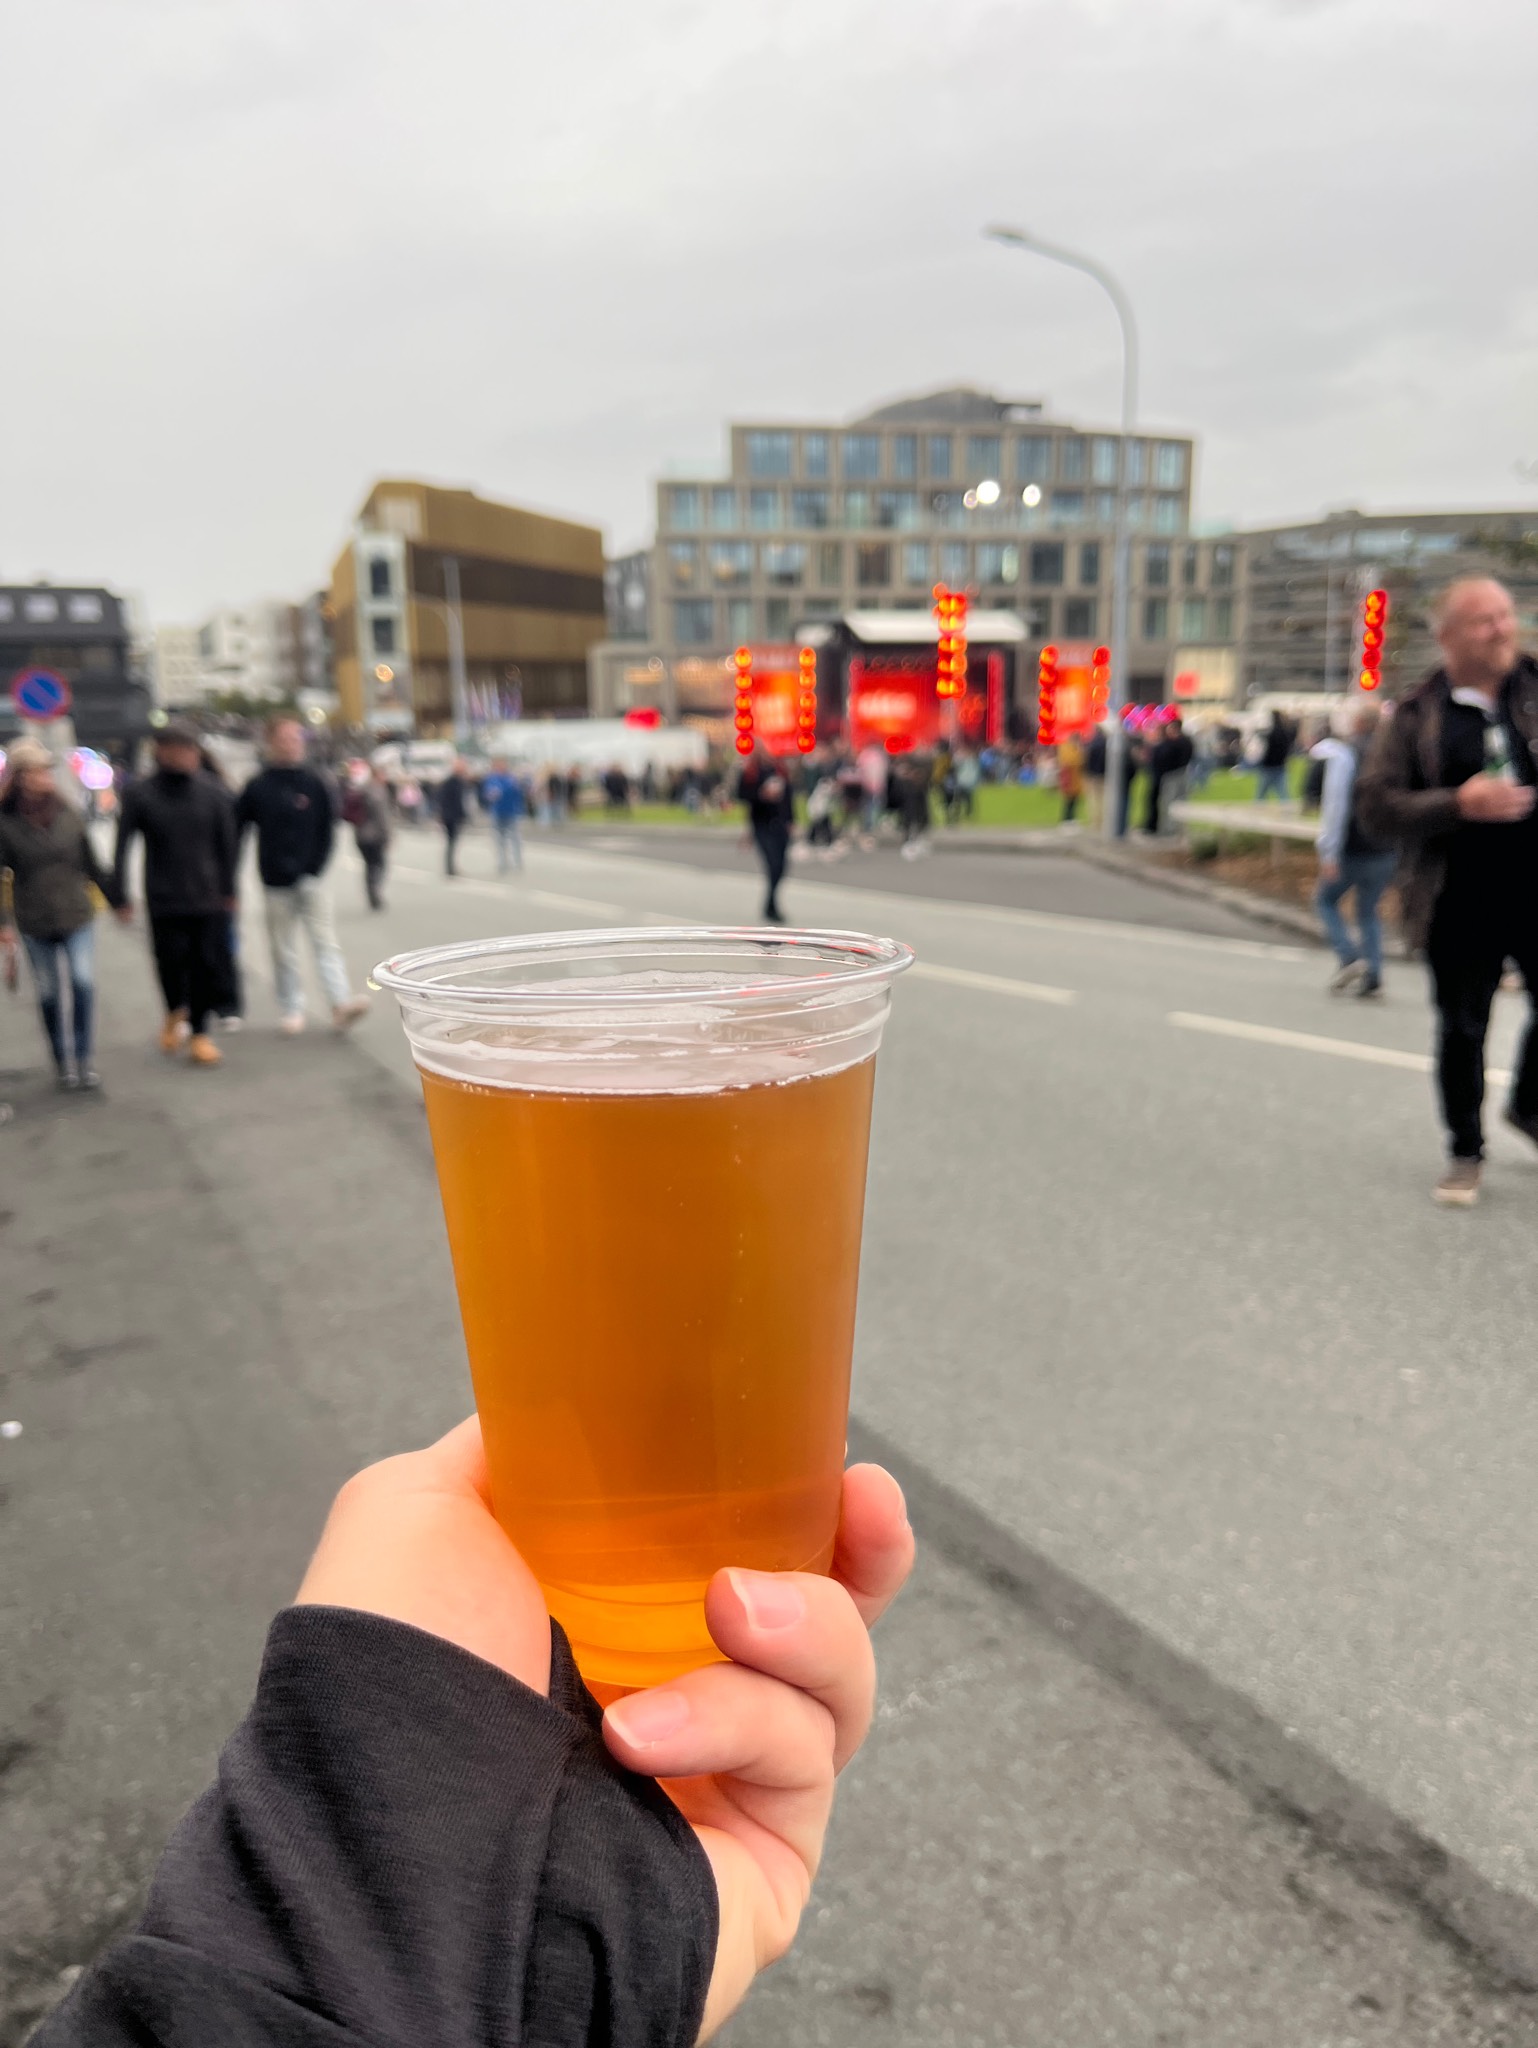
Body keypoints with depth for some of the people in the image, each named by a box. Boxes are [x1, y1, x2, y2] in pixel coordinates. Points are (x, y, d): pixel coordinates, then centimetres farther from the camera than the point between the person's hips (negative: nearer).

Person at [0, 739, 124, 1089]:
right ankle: (62, 1061, 23)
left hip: (77, 917, 1)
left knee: (83, 984, -11)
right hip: (35, 925, -1)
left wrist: (116, 899, 13)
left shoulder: (69, 815, 0)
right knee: (49, 994, 8)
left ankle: (83, 1058, 1)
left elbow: (92, 865, 9)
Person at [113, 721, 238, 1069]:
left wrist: (228, 891, 9)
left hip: (209, 900, 1)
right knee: (171, 964, 1)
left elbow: (227, 844, 7)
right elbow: (122, 848, 0)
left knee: (210, 968, 0)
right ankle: (175, 1012, 33)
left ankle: (199, 1032, 16)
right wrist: (121, 897, -1)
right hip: (164, 901, -1)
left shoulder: (214, 793, 1)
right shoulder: (139, 795, -3)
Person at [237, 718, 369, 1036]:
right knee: (283, 950, 6)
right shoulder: (257, 787, 1)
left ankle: (341, 1003, -14)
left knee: (325, 941, -8)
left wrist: (315, 868, -5)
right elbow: (237, 830, 6)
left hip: (312, 879, 0)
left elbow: (328, 830, 4)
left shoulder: (316, 783, 2)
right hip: (275, 883, 0)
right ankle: (291, 1009, 14)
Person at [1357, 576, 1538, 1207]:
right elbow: (1376, 807, -7)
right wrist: (1458, 805, -20)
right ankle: (1465, 1151, 26)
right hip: (1459, 905, -2)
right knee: (1462, 1030, 9)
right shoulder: (1415, 717, -3)